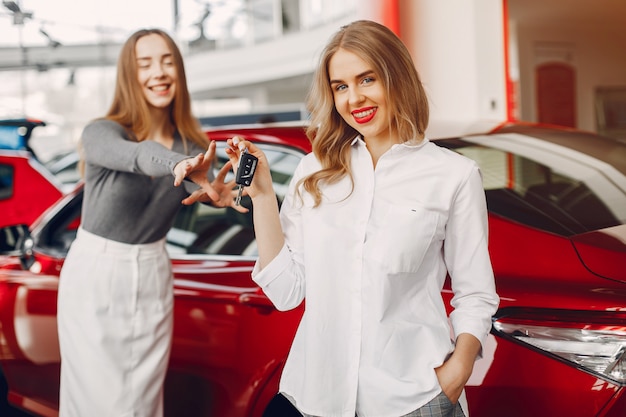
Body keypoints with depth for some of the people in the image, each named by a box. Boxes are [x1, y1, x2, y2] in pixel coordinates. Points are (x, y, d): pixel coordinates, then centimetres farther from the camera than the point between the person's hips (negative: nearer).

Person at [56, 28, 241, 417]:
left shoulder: (192, 144, -2)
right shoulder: (101, 133, -15)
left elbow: (202, 183, -22)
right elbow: (135, 156, -38)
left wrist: (217, 192, -47)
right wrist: (180, 164, -60)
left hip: (152, 279, 4)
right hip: (95, 280, -3)